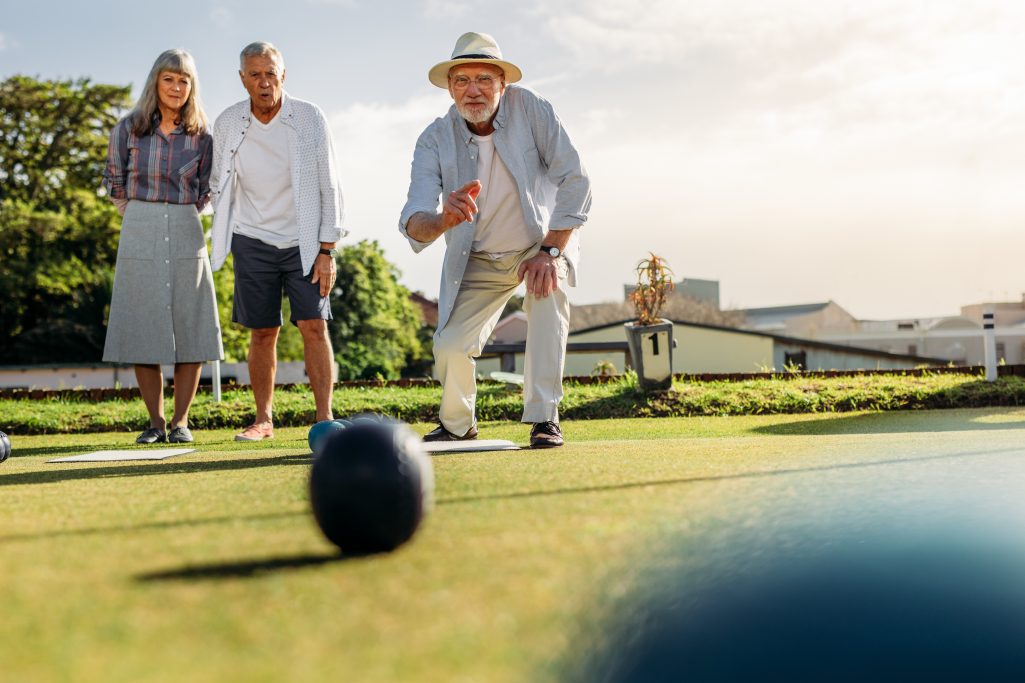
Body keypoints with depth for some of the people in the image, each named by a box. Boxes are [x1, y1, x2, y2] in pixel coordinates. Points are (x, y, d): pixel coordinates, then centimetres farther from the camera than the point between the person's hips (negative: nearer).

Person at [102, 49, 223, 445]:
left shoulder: (201, 135, 3)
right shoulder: (128, 128, 3)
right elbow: (113, 181, 12)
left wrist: (178, 217, 9)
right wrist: (143, 218, 13)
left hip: (185, 234, 0)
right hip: (139, 235, 0)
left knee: (189, 329, -1)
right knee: (143, 329, 0)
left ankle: (181, 421, 8)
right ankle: (155, 422, 8)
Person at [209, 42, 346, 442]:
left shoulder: (309, 119, -8)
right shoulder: (227, 124, -1)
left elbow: (328, 188, -6)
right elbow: (219, 187, 11)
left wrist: (327, 250, -10)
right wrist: (224, 237, 7)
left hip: (304, 241, -2)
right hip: (253, 243, 2)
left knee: (314, 326, -11)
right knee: (262, 333, 4)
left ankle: (324, 418, -6)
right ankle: (264, 420, 16)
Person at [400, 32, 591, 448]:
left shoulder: (530, 109, -21)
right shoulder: (434, 141, -18)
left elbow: (575, 181, -20)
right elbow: (413, 223, -28)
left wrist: (550, 251, -27)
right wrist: (444, 220, -52)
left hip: (543, 242, -1)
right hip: (478, 261, 1)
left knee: (548, 293, -31)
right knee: (450, 345, -10)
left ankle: (544, 419, -19)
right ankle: (457, 425, 21)